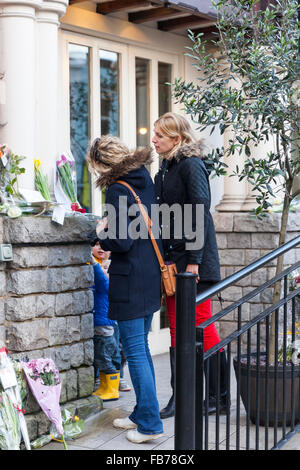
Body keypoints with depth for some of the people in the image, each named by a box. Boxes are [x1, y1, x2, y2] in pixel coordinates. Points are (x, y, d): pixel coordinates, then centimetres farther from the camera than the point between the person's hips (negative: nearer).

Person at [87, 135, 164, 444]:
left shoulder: (117, 190, -17)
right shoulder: (144, 180, 8)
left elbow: (122, 242, -21)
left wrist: (102, 234, -1)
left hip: (130, 280, -9)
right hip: (151, 277, 9)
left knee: (135, 351, -1)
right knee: (140, 347, 18)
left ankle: (149, 424, 4)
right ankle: (143, 414, 28)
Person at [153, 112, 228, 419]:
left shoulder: (191, 165, -11)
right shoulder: (164, 170, 15)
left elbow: (200, 213, -17)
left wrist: (194, 260, -20)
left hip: (194, 260, -8)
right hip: (171, 260, 8)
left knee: (203, 326, -2)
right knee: (177, 329, 9)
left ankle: (218, 396, 9)